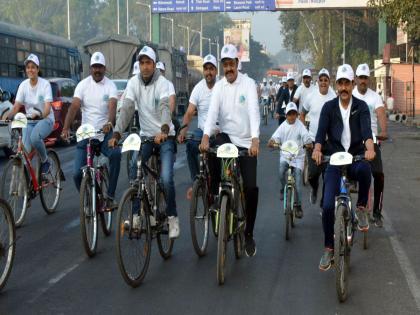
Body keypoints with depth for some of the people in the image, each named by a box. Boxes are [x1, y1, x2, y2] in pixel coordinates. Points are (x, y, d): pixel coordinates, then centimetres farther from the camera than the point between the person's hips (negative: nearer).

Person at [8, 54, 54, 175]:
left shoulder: (45, 84, -12)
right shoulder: (23, 85, -1)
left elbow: (48, 107, -22)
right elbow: (16, 106, -4)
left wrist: (40, 114, -43)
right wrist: (8, 117, -24)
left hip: (45, 119, -4)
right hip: (29, 120, 4)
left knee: (34, 137, -34)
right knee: (25, 150, -15)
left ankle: (45, 161, -7)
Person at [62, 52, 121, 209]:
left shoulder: (110, 86, -2)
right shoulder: (83, 85, 0)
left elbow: (112, 105, -19)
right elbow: (74, 106, -12)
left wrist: (109, 123, -40)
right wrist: (66, 128, -27)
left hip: (105, 132, -1)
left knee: (116, 154, -32)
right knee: (77, 173, -8)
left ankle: (110, 196, -20)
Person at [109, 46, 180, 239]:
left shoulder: (162, 83, -15)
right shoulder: (134, 83, -4)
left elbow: (165, 107, -31)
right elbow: (127, 109, -13)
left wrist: (164, 130, -49)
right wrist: (117, 134, -27)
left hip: (165, 136, -4)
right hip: (145, 136, 4)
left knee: (166, 179, -15)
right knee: (134, 175, -7)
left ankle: (172, 217, 5)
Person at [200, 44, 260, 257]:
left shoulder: (248, 84, -7)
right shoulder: (219, 86, 2)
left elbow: (253, 111, -20)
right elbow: (213, 111, -11)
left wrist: (255, 139, -35)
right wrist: (206, 136, -29)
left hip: (246, 142, -2)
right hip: (226, 136, 2)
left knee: (251, 188, -8)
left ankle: (249, 234, 8)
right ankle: (215, 194, -11)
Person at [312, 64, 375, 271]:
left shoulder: (361, 107, 2)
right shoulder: (329, 107, 4)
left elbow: (366, 129, -16)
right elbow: (321, 130, -10)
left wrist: (370, 147, -38)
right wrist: (317, 149, -32)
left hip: (356, 158, -1)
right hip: (334, 160, 1)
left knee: (364, 169, -38)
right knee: (328, 205, -12)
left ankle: (361, 208, -12)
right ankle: (328, 249, 6)